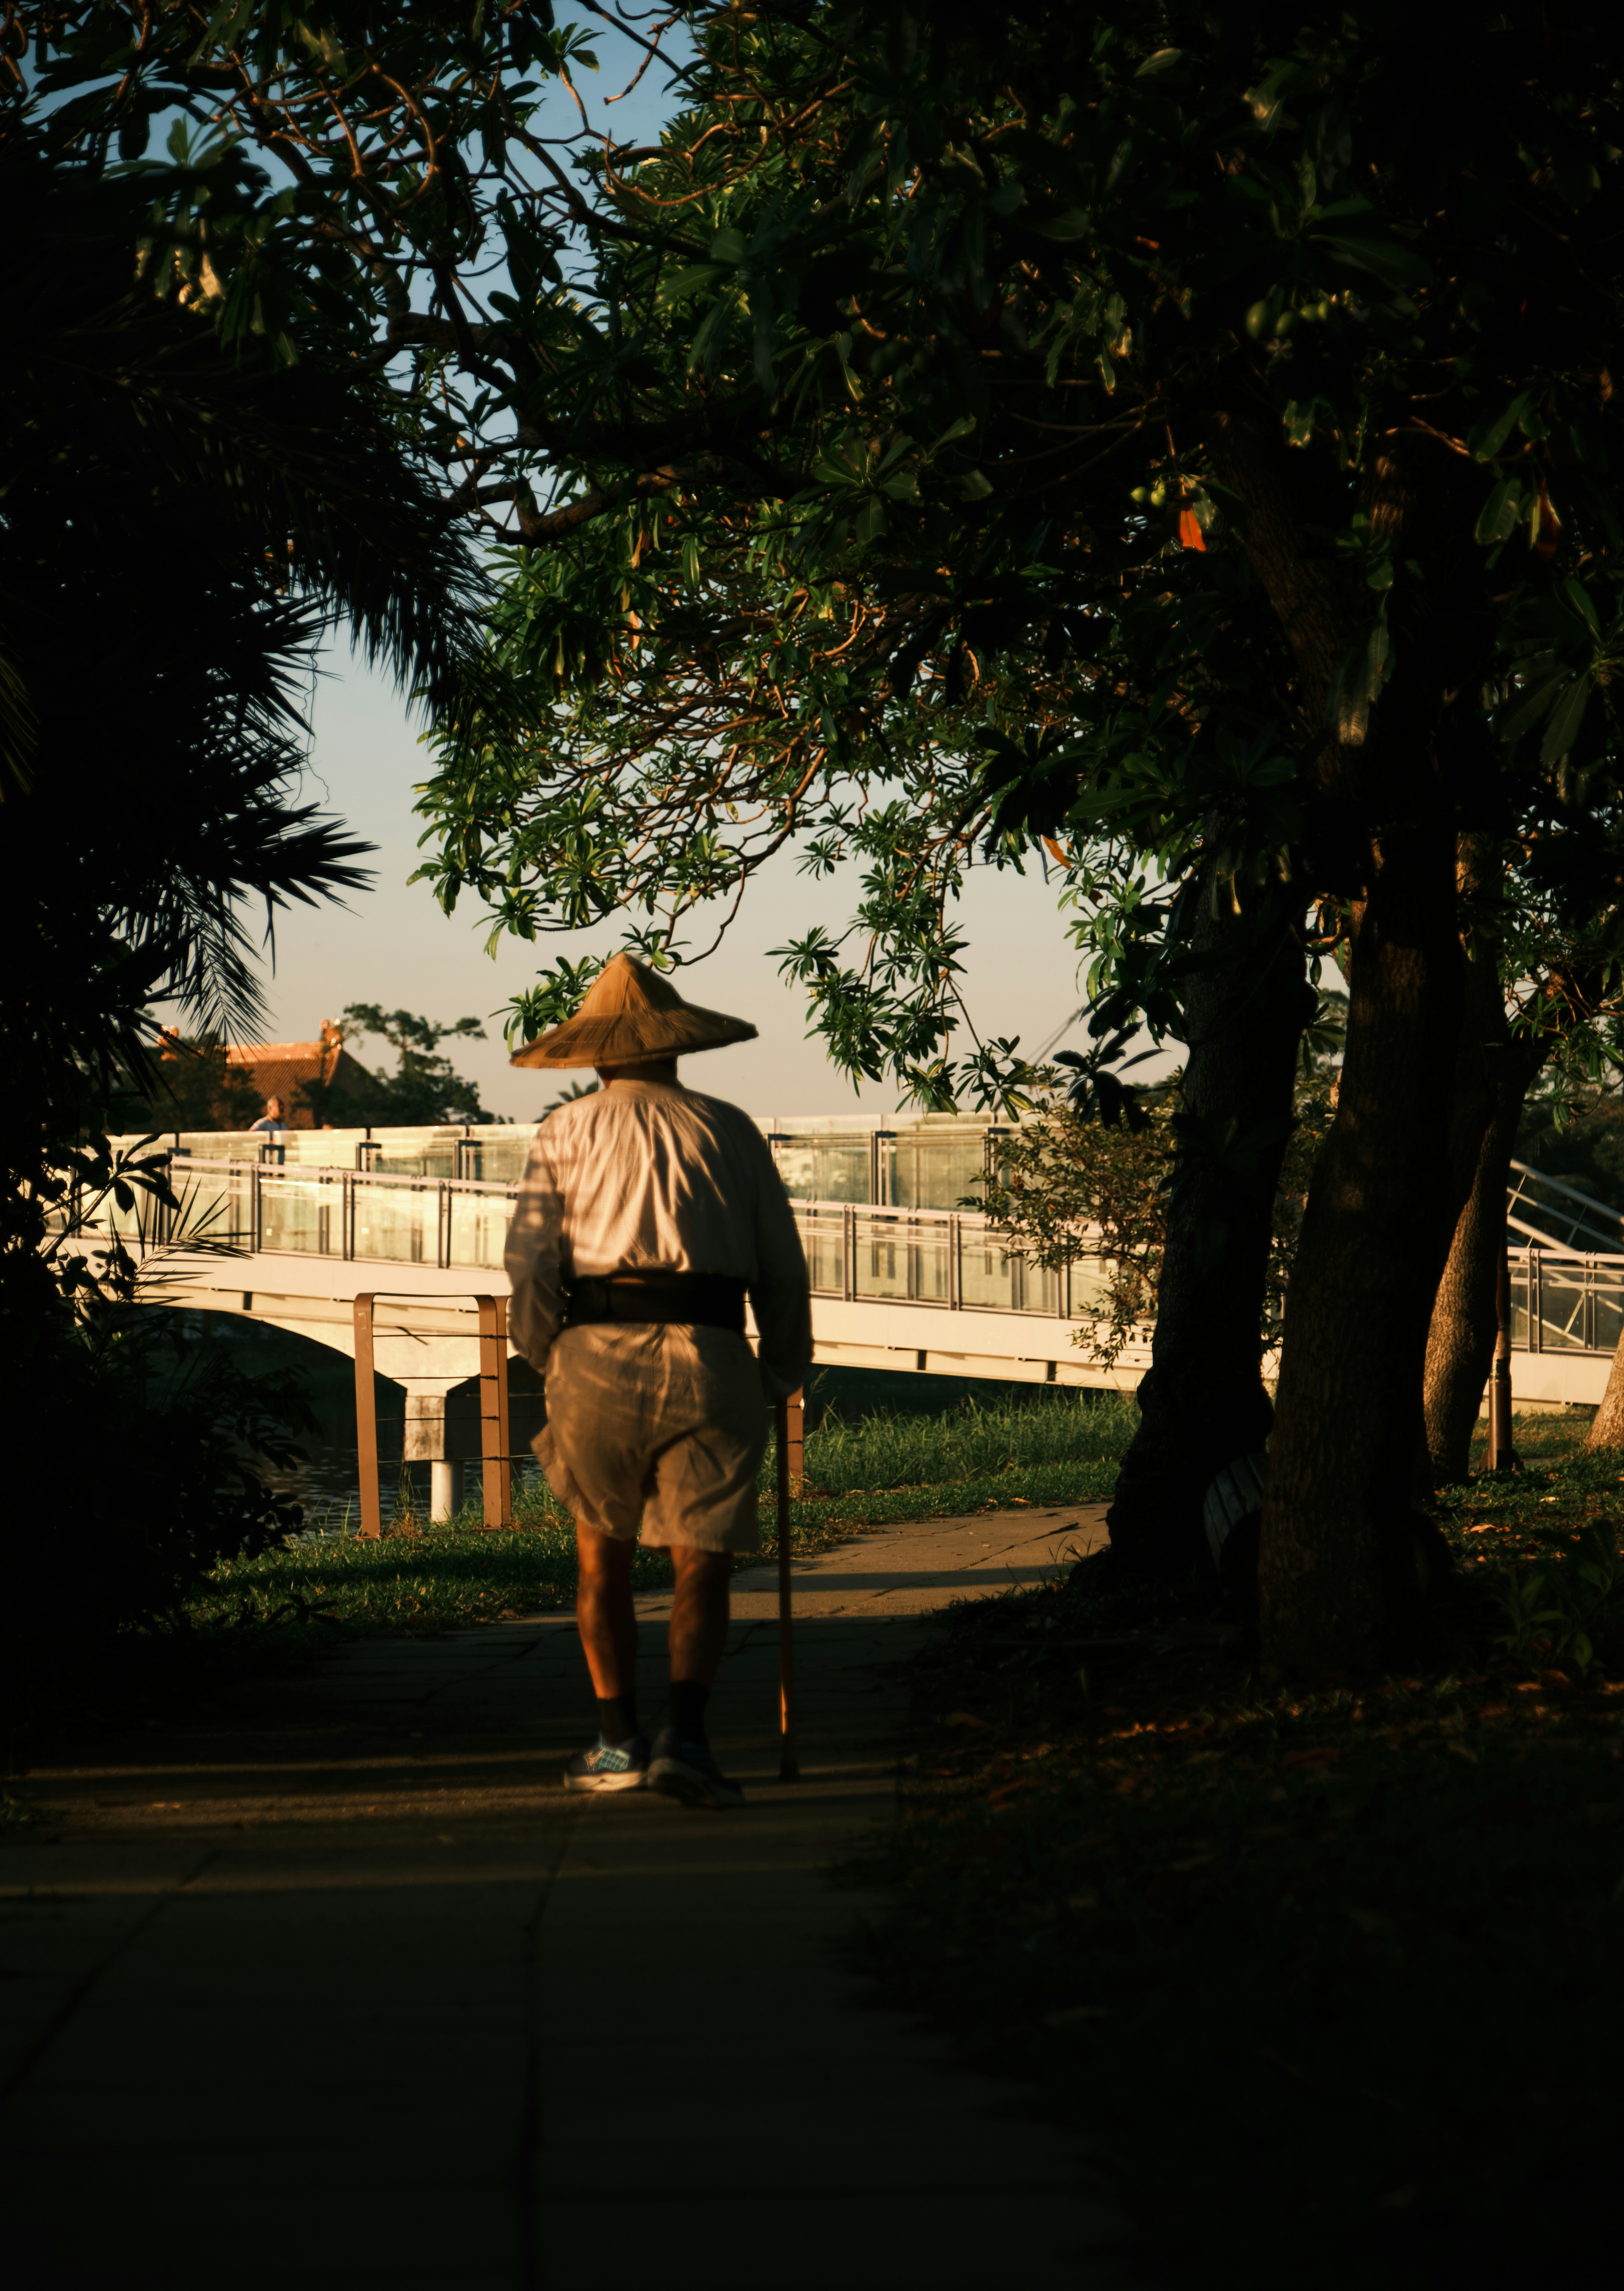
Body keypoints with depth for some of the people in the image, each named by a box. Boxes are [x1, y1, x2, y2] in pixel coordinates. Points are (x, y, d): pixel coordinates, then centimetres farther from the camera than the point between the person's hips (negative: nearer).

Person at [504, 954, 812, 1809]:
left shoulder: (568, 1131, 13)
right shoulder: (730, 1130, 17)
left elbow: (530, 1263, 2)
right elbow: (783, 1269, 14)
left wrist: (549, 1362, 13)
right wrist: (784, 1378, 24)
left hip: (598, 1353, 0)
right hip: (709, 1357, 0)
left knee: (603, 1551, 16)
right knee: (701, 1563, 4)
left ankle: (620, 1741, 11)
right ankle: (686, 1737, -16)